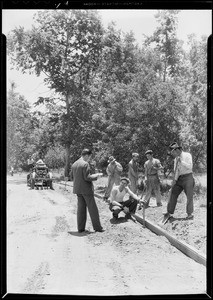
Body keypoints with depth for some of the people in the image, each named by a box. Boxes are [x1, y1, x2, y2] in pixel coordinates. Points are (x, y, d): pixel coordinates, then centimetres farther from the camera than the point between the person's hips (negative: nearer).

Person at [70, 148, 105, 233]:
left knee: (80, 208, 11)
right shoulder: (85, 164, -16)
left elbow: (71, 177, 14)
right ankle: (97, 227, 6)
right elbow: (87, 177, -19)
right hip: (86, 189, -7)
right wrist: (97, 175, -7)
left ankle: (80, 228, 12)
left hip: (78, 189, 7)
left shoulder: (74, 164, 9)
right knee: (93, 209, 1)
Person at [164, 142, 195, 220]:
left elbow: (190, 166, -19)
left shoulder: (187, 155, -8)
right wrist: (175, 180, -8)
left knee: (189, 196, -2)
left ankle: (190, 213, 8)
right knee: (173, 194, 1)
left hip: (188, 178, -6)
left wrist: (181, 161, -23)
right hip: (179, 179, 6)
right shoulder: (175, 159, 9)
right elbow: (176, 170, 5)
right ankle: (169, 212, 6)